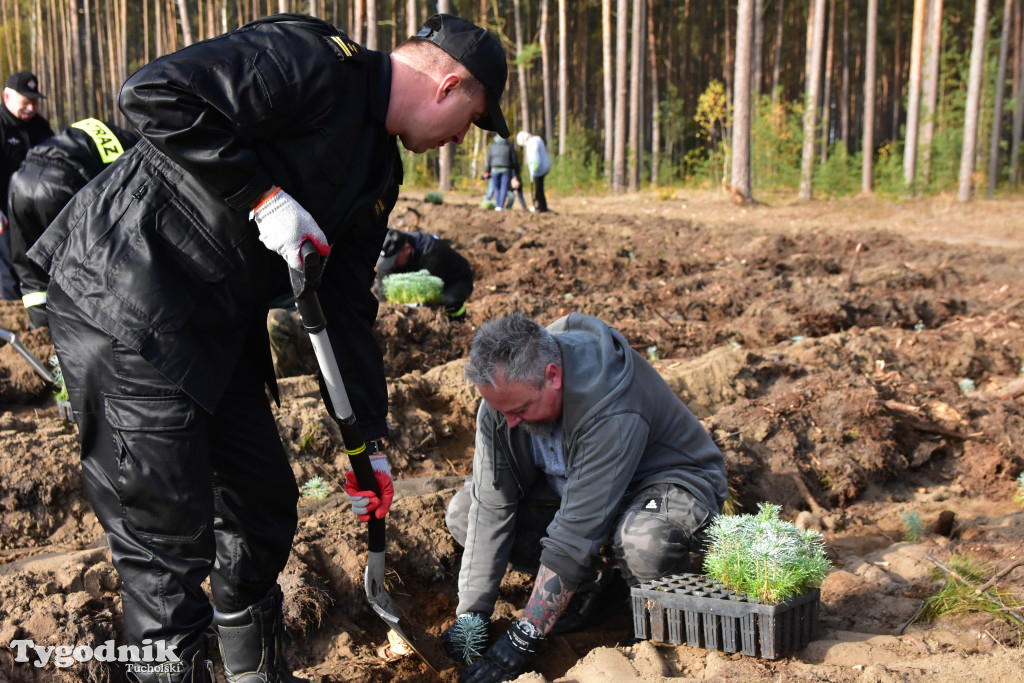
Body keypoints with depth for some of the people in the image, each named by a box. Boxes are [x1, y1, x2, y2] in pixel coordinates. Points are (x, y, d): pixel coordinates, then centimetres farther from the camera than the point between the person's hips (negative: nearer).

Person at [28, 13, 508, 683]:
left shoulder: (379, 173, 14)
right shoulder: (317, 60, -15)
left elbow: (348, 307, 16)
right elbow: (155, 94, -25)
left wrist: (371, 441, 16)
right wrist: (262, 196, -21)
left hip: (218, 327, 10)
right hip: (124, 299, -10)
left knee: (265, 503, 17)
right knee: (170, 542, -5)